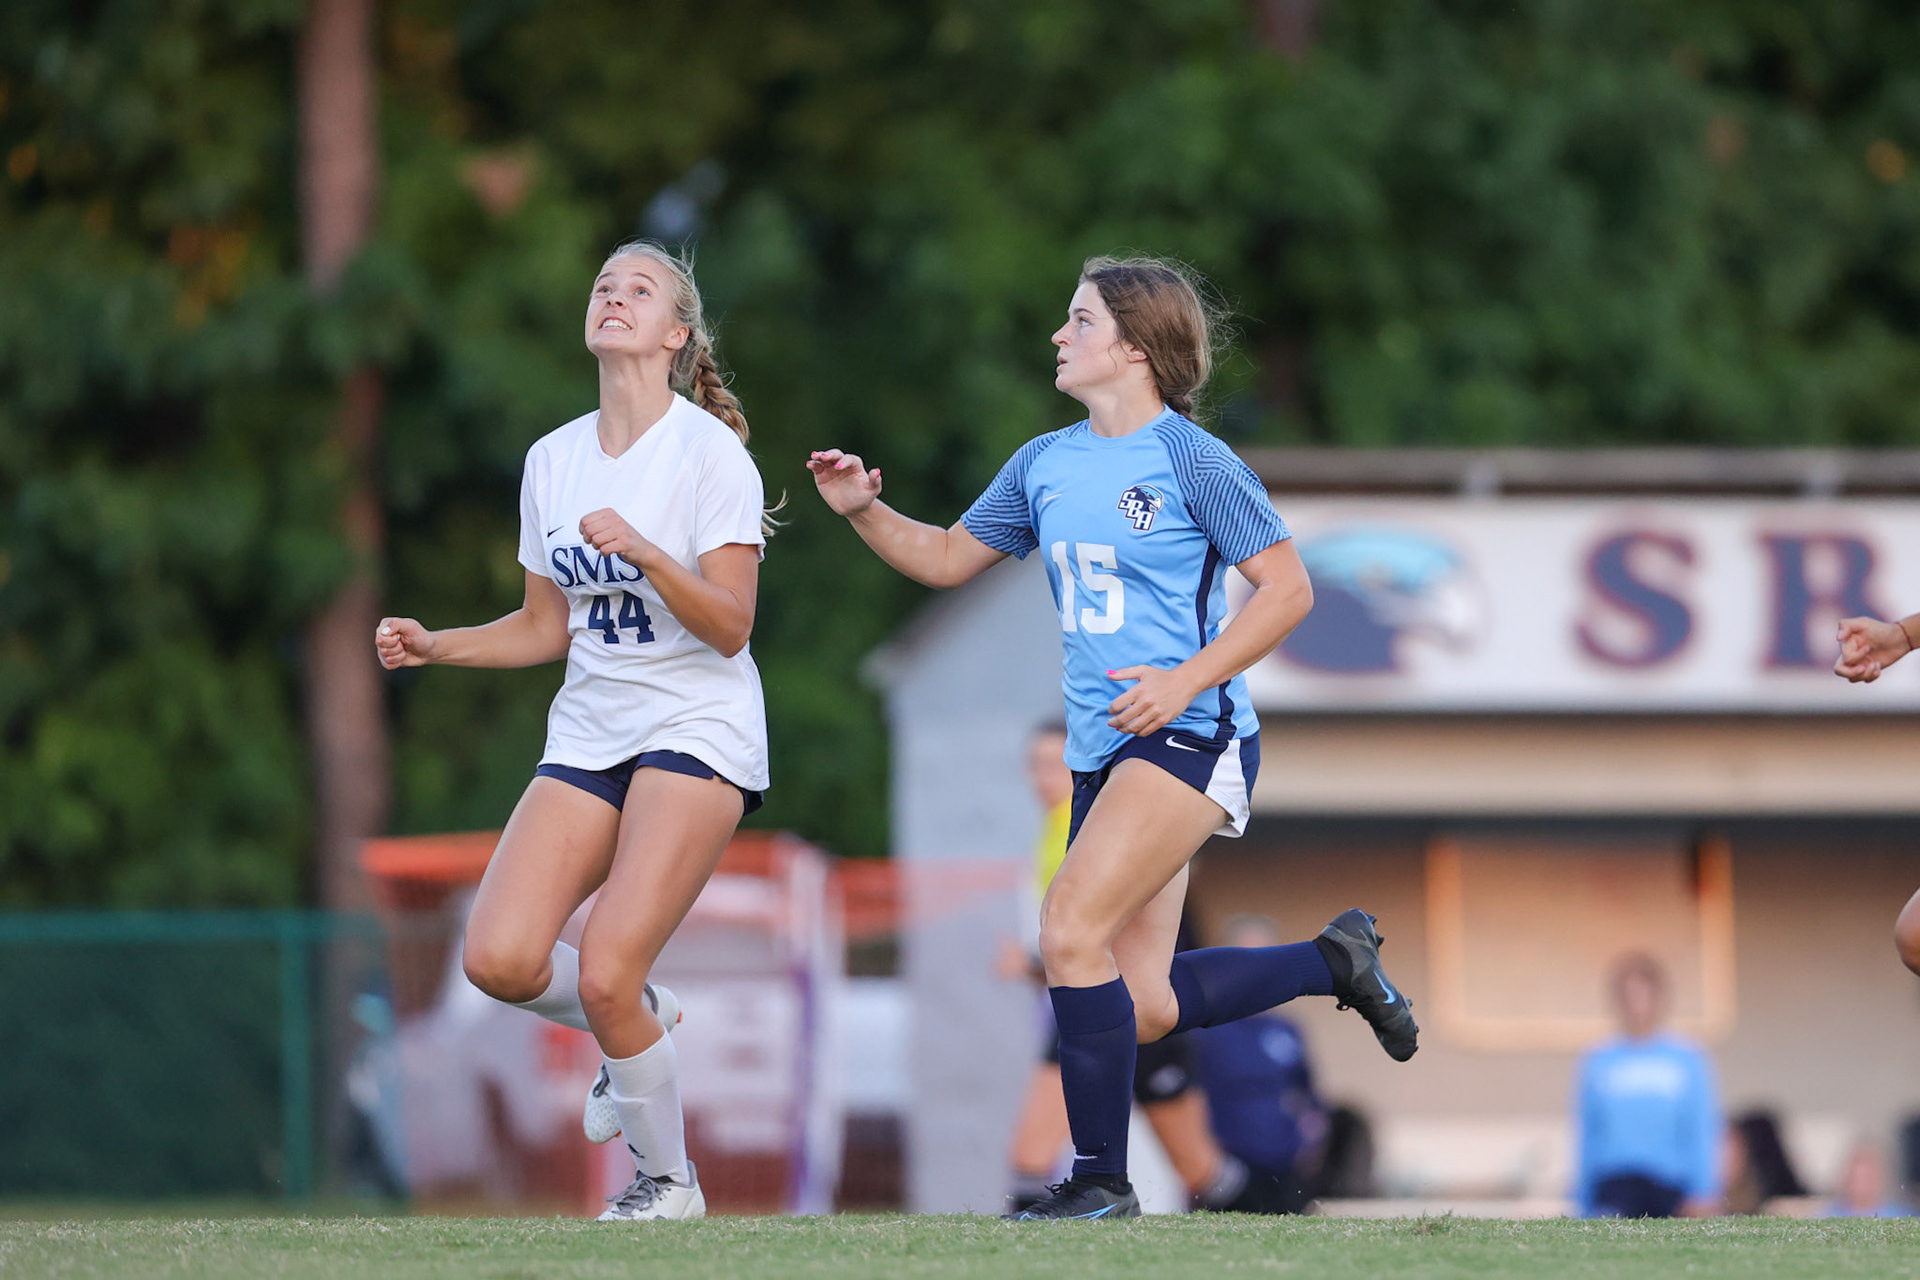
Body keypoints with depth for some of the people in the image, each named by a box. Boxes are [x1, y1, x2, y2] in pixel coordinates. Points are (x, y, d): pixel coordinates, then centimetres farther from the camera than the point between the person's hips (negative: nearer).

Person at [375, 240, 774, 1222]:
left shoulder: (709, 450, -9)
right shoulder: (553, 460, 9)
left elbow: (729, 626, -15)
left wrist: (644, 551, -29)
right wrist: (430, 645, 4)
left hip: (696, 729, -6)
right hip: (588, 735, 6)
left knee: (604, 976, -18)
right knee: (498, 958, -14)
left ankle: (666, 1178, 6)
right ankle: (639, 1024, 18)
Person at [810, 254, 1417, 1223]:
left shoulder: (1191, 460, -9)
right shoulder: (1045, 464, 11)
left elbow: (1287, 589, -9)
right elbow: (948, 559, 20)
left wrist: (1187, 680, -18)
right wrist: (865, 513, 2)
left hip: (1190, 737, -8)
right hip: (1103, 754, 8)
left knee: (1071, 931, -19)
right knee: (1141, 1008, 5)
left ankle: (1100, 1180, -9)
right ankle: (1335, 961, 28)